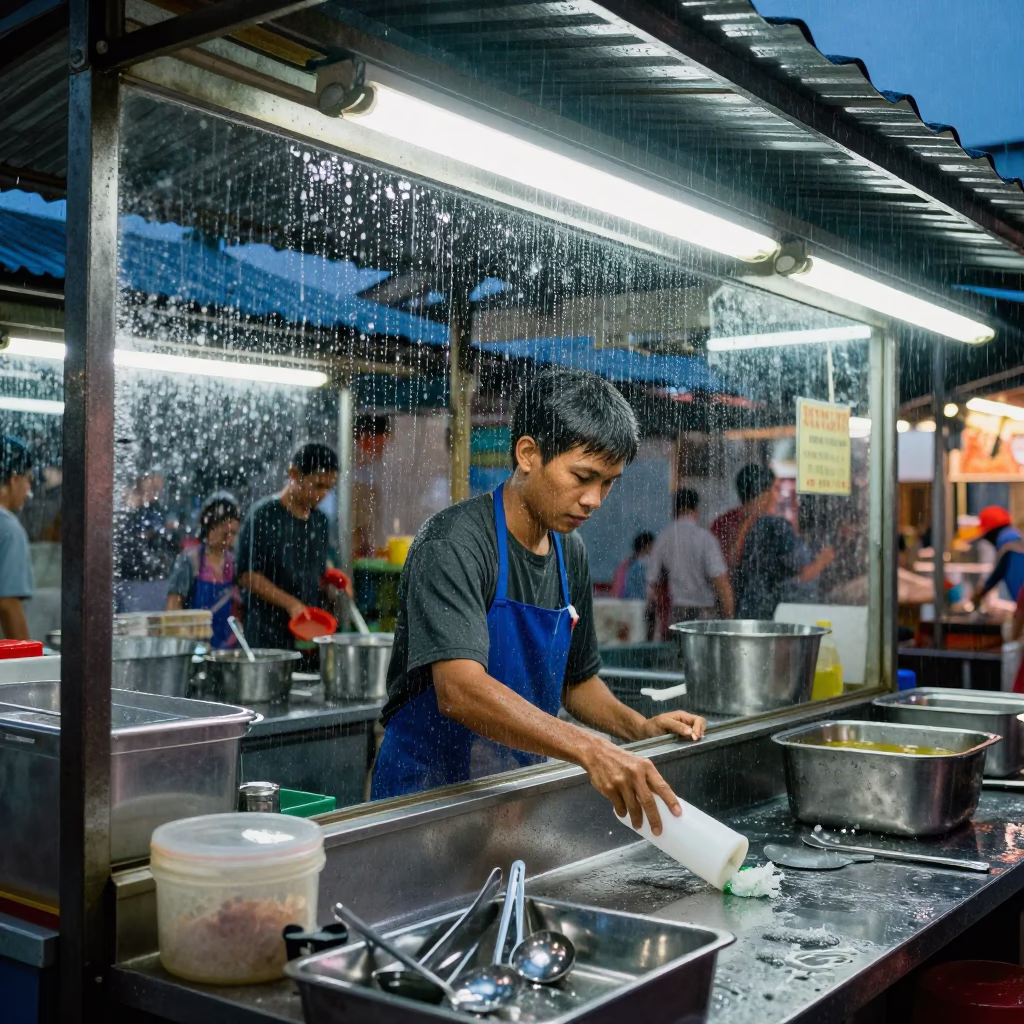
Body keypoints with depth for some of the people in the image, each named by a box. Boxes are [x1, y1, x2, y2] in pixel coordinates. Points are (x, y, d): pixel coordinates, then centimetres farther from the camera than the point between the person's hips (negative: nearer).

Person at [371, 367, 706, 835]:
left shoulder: (571, 554, 6)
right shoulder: (454, 542, -18)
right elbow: (459, 689, -32)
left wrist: (640, 728, 0)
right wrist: (589, 749, -42)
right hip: (428, 791, -6)